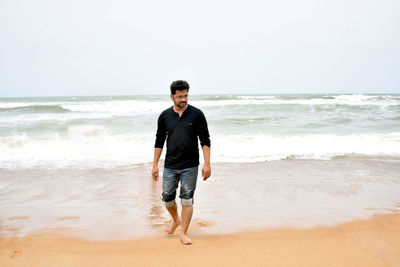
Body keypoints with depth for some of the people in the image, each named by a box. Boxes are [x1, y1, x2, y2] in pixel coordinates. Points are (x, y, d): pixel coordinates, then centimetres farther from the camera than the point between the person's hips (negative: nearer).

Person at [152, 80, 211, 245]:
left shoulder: (196, 114, -2)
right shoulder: (165, 116, 4)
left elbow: (205, 141, -2)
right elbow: (159, 142, 9)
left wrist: (207, 164, -10)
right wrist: (155, 165, 5)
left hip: (190, 166, -2)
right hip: (170, 166, 3)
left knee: (187, 199, 1)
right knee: (167, 197, 8)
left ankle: (184, 233, 12)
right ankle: (176, 220, 36)